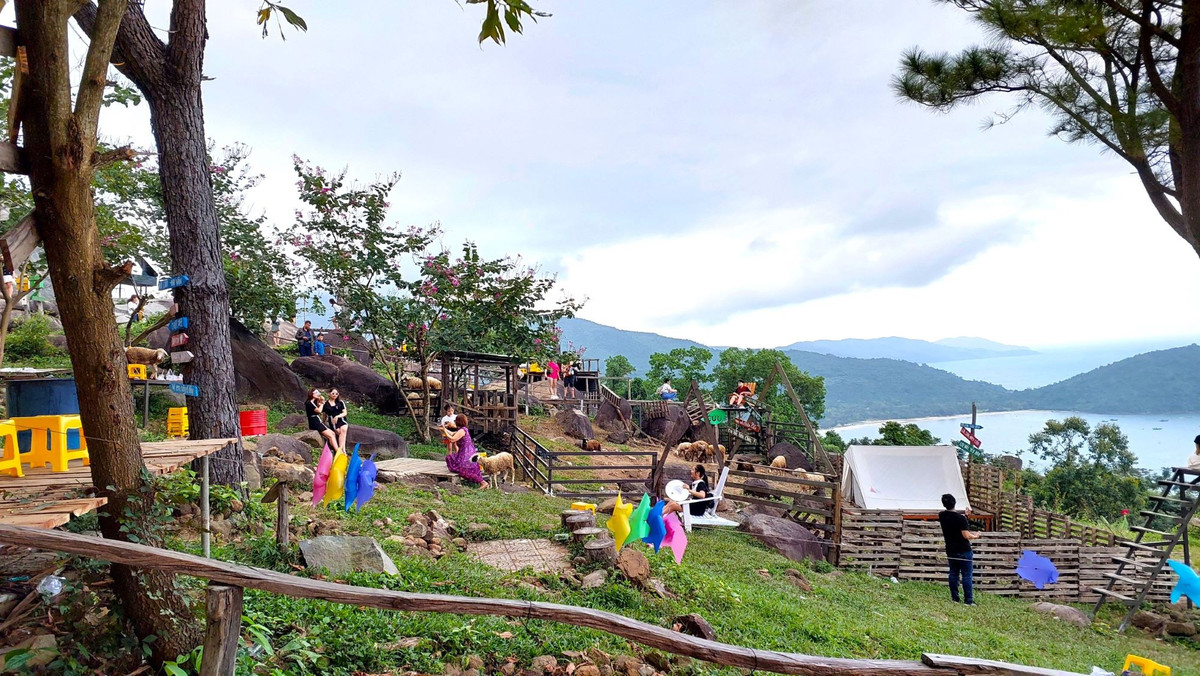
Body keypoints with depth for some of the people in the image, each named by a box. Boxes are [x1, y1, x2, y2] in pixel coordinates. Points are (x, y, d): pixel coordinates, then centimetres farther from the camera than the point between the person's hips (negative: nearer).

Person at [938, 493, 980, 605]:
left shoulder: (942, 516, -1)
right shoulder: (961, 518, -19)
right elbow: (966, 535, -20)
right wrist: (975, 536, 0)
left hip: (950, 550, 5)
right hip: (964, 550, -5)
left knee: (953, 574, 12)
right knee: (966, 575, 1)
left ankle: (954, 598, 16)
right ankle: (968, 600, 3)